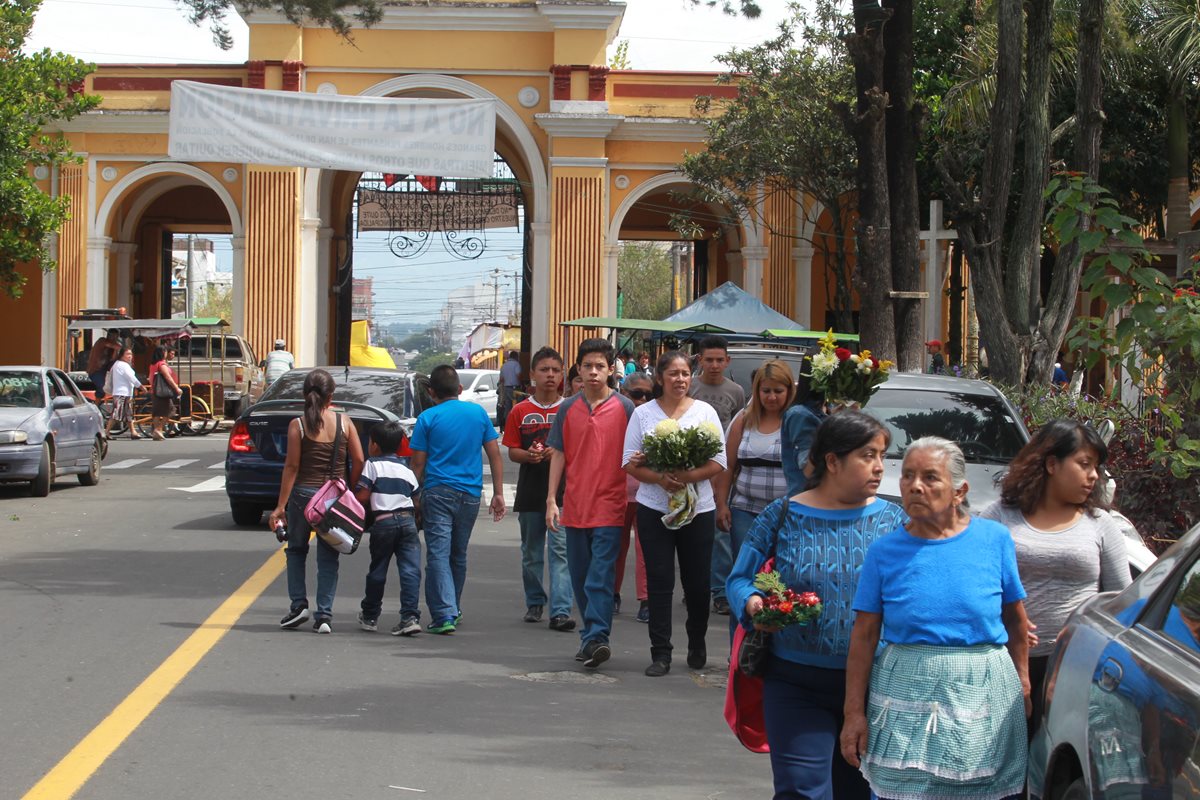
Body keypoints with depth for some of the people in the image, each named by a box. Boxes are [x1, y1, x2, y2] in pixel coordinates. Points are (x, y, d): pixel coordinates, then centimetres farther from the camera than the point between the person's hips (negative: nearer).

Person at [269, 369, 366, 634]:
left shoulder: (298, 425, -7)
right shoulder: (344, 422, -1)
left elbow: (291, 466, -8)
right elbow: (359, 460, -2)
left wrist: (280, 506, -5)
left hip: (304, 493, -2)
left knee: (296, 549, 18)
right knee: (328, 555, 8)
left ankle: (299, 603, 8)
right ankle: (324, 615, 2)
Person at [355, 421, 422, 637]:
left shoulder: (373, 465, 2)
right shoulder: (406, 469, 17)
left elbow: (362, 497, -5)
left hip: (383, 521, -3)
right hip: (407, 520, 3)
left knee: (377, 570, 10)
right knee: (410, 570, -4)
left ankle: (370, 616, 23)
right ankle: (410, 617, -14)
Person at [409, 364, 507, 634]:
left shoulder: (428, 418, -2)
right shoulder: (478, 413, 7)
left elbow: (418, 464, -2)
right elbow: (495, 455, 7)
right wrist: (498, 493, 11)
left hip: (438, 492, -4)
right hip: (470, 494, 4)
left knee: (438, 553, -6)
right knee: (459, 555, 18)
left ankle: (444, 615, -17)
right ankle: (454, 609, 30)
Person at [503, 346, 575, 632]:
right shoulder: (520, 411, 6)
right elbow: (512, 451, 6)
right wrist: (528, 455, -14)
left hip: (562, 491, -2)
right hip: (530, 492, 2)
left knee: (561, 550, -11)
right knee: (531, 552, 13)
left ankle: (560, 611, -14)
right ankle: (534, 603, 29)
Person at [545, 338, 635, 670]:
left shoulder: (624, 407, 0)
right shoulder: (568, 408, 7)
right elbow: (558, 455, 10)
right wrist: (551, 499, 4)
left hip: (609, 505, -4)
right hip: (574, 505, 4)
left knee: (601, 575, -11)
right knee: (580, 576, 10)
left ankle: (597, 637, -16)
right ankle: (590, 638, 20)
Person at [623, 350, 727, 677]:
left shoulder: (705, 412, 4)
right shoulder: (643, 413, 4)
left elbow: (719, 462, 0)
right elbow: (630, 463, 2)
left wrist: (688, 476, -16)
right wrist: (660, 478, -16)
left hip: (698, 507, 0)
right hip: (654, 508, 0)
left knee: (697, 580, 5)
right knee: (659, 581, -2)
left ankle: (697, 643, 27)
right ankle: (660, 653, 3)